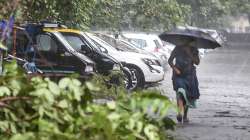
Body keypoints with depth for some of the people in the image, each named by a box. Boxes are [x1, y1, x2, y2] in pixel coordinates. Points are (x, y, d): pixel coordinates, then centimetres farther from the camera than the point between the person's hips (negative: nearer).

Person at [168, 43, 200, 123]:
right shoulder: (178, 49, 3)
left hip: (190, 75, 2)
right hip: (179, 74, -2)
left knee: (188, 96, 2)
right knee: (180, 92, -14)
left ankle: (185, 116, 5)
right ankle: (180, 112, -22)